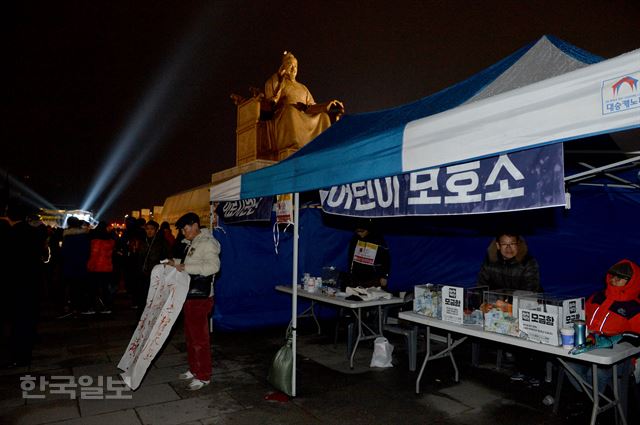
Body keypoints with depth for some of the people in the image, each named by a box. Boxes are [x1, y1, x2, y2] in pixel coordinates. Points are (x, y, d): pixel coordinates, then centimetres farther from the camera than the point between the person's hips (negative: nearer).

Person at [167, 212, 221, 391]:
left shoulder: (207, 243, -16)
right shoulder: (191, 243, 13)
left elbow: (213, 266, -28)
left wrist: (187, 267, -28)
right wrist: (176, 262, 9)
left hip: (200, 297, -10)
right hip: (189, 295, 10)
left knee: (200, 338, -1)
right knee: (190, 336, 19)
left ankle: (204, 376, 11)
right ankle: (194, 370, 34)